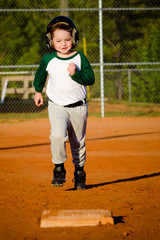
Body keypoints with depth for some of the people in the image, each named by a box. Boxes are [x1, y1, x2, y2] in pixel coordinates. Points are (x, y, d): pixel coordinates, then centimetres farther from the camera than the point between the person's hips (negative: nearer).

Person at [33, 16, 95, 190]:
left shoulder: (80, 57, -5)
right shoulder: (48, 60, -3)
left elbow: (90, 79, -11)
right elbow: (40, 75, 18)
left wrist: (76, 73, -26)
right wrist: (38, 91, 21)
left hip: (78, 107, 1)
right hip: (57, 106, -1)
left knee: (78, 142, 10)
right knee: (58, 136, -24)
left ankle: (79, 171, 30)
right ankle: (59, 168, -8)